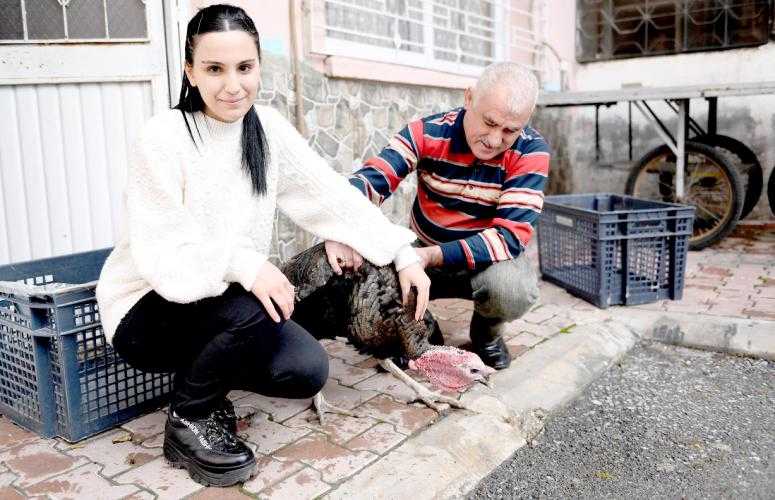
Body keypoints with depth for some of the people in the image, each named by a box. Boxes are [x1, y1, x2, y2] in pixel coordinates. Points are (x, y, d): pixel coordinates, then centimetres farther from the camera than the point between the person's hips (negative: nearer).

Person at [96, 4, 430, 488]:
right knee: (246, 308, -33)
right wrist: (241, 264, -39)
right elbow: (160, 252, -24)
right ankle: (189, 418, -4)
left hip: (233, 306, 5)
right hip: (147, 307, -5)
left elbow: (335, 197, -3)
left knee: (307, 371, -15)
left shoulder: (268, 128, -2)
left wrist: (404, 255, -8)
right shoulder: (164, 136, -19)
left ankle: (202, 375, 13)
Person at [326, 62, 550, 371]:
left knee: (513, 289, -35)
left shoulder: (531, 151, -20)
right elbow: (370, 178, -21)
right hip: (423, 252, 2)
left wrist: (431, 256, -38)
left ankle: (487, 333, 3)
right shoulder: (428, 132, -15)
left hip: (488, 258, -1)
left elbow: (511, 234, -26)